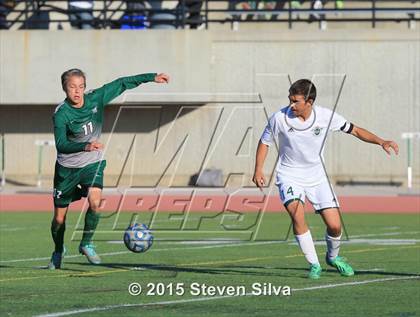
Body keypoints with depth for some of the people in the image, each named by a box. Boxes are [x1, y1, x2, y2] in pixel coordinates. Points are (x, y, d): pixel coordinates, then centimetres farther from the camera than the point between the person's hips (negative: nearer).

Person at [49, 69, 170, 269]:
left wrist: (151, 77, 3)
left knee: (94, 203, -25)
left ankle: (86, 244, -2)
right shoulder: (61, 114, -22)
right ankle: (58, 251, 35)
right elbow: (61, 145, -35)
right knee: (59, 218, 5)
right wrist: (85, 146, -51)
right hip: (67, 168, -2)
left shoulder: (95, 99, -11)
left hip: (92, 164, 2)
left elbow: (121, 84, 1)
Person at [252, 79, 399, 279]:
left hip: (317, 177, 2)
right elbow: (265, 142, 2)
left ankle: (333, 256, 29)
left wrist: (381, 142, -9)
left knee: (334, 225, -5)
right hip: (289, 175, -2)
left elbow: (355, 130, 0)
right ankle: (314, 265, -13)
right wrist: (258, 170, -5)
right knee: (297, 214, -27)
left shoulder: (325, 116, -12)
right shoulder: (280, 118, -15)